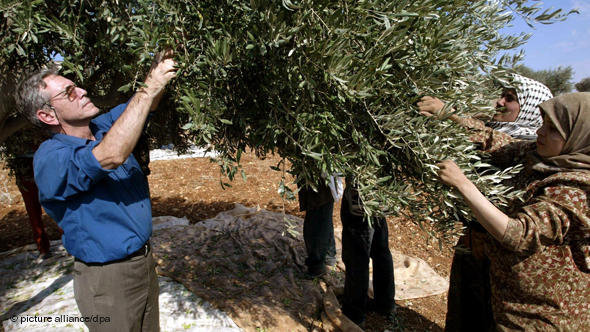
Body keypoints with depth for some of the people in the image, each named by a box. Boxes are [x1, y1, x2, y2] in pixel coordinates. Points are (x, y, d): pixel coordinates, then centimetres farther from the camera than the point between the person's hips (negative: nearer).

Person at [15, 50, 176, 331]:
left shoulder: (103, 128, 3)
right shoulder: (50, 158, -21)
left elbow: (143, 104, 8)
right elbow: (112, 156, -39)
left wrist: (160, 68, -14)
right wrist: (150, 87, -33)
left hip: (144, 262, 7)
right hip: (108, 281, -7)